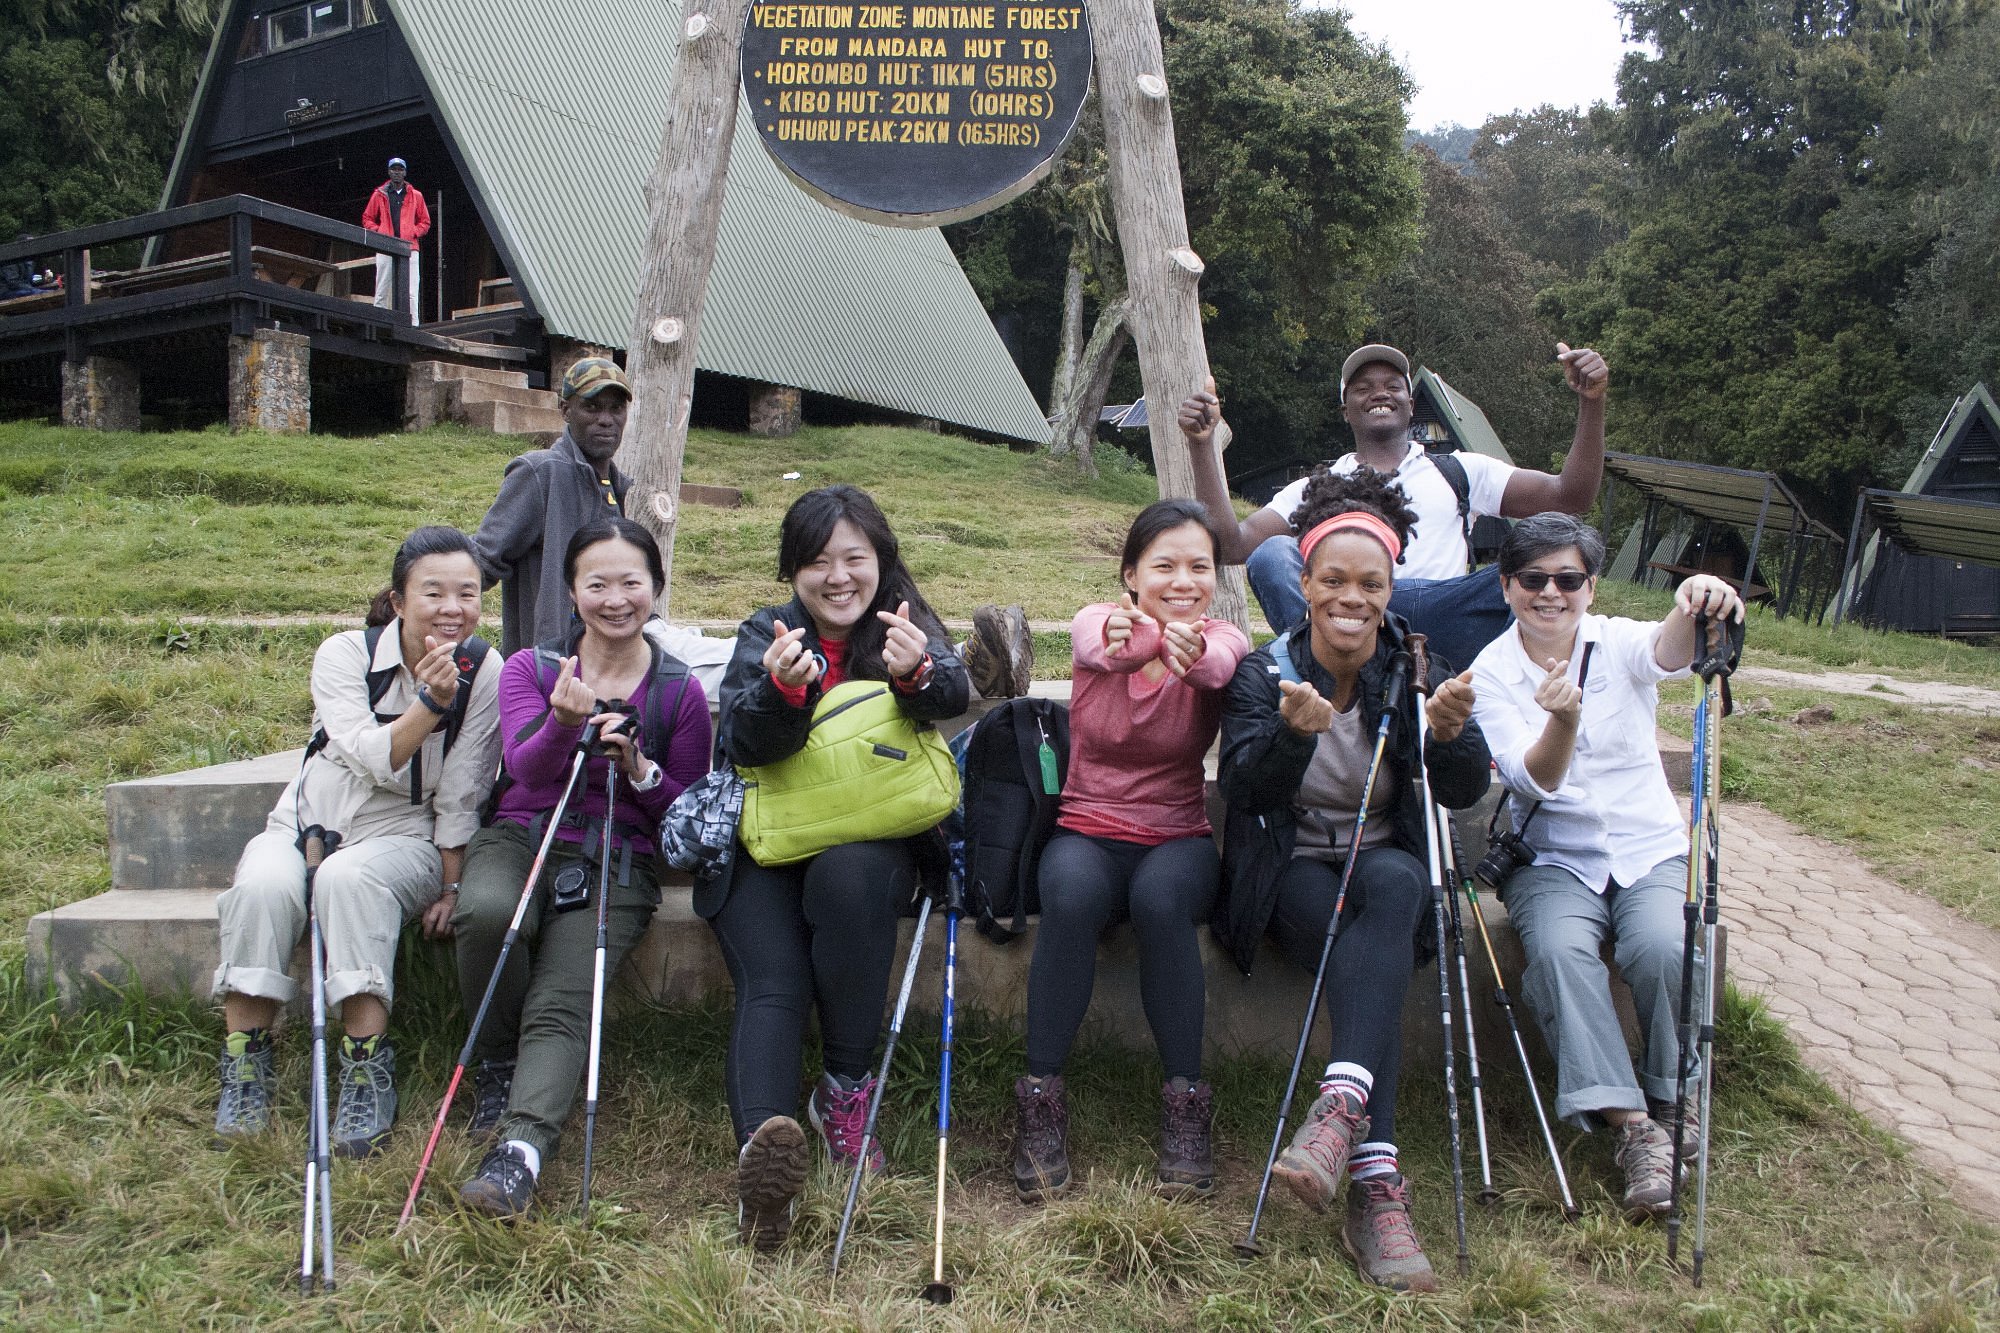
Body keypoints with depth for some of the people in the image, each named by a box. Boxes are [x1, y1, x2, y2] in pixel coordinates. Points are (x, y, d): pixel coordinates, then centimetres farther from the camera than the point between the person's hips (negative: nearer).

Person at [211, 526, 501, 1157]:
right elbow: (375, 762, -20)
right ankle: (245, 1064, -16)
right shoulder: (345, 654, -7)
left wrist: (450, 887, -7)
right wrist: (431, 700, -33)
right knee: (262, 885, -31)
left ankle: (367, 1071, -31)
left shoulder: (484, 672, -6)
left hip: (405, 840, -1)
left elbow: (459, 795, -4)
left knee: (350, 876, -35)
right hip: (307, 823, 1)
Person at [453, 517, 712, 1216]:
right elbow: (528, 766, -11)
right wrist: (564, 723, -33)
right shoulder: (529, 669, 7)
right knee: (489, 914, -32)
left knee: (561, 1002, -24)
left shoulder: (679, 692, 6)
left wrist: (639, 769, -14)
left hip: (616, 862, -1)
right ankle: (496, 1066, -7)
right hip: (520, 837, 1)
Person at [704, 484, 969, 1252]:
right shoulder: (765, 635, 6)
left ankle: (848, 1089, -24)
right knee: (773, 984, -25)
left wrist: (919, 671, -43)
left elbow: (954, 695, -18)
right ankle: (762, 1147, -47)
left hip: (874, 839, 0)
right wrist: (782, 687, -33)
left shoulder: (909, 628, 5)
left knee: (849, 876, -35)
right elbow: (743, 742, -11)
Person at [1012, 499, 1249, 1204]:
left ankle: (1185, 1104, -19)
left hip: (1179, 838, 0)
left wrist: (1192, 654, -56)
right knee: (1072, 893, -34)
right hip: (1087, 832, 0)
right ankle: (1040, 1101, -20)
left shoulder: (1222, 638, -3)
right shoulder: (1098, 621, -3)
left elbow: (1217, 662, -30)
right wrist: (1119, 637, -56)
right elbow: (1098, 640, -30)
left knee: (1160, 898, -34)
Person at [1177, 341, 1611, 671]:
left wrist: (1591, 403, 2)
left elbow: (1570, 496, 16)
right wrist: (1202, 445, 0)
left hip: (1444, 631, 1)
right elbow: (1233, 545, 8)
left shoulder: (1459, 471, 24)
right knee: (1273, 555, -27)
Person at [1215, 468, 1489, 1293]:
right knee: (1364, 936, -33)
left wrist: (1451, 732, -32)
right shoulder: (1264, 673, -2)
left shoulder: (1419, 665, 1)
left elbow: (1465, 793, -9)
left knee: (1393, 882, -35)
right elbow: (1247, 789, -16)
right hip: (1293, 871, -1)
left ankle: (1342, 1104, -46)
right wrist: (1293, 731, -37)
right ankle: (1376, 1185, -39)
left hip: (1388, 864, 1)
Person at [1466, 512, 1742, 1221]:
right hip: (1554, 857, 0)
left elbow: (1667, 652, -29)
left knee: (1662, 947, -28)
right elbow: (1534, 781, -16)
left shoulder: (1618, 643, -2)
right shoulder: (1490, 673, -2)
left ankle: (1668, 1111, -5)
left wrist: (1694, 608, -53)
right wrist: (1562, 721, -38)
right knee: (1559, 950, -30)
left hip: (1652, 850, 0)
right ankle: (1633, 1126, -26)